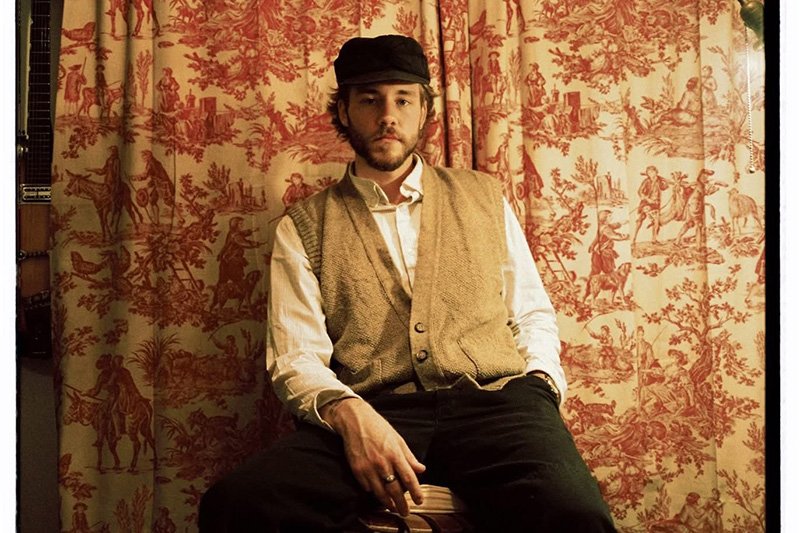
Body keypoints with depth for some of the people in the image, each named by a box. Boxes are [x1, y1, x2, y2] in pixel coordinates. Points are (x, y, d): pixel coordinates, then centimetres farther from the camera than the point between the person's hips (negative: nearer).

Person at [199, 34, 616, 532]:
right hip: (371, 412, 0)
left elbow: (532, 316, 21)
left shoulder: (484, 197, 20)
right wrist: (349, 413, -19)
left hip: (493, 400, 0)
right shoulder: (303, 228, 12)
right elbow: (296, 355, 3)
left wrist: (540, 388, 0)